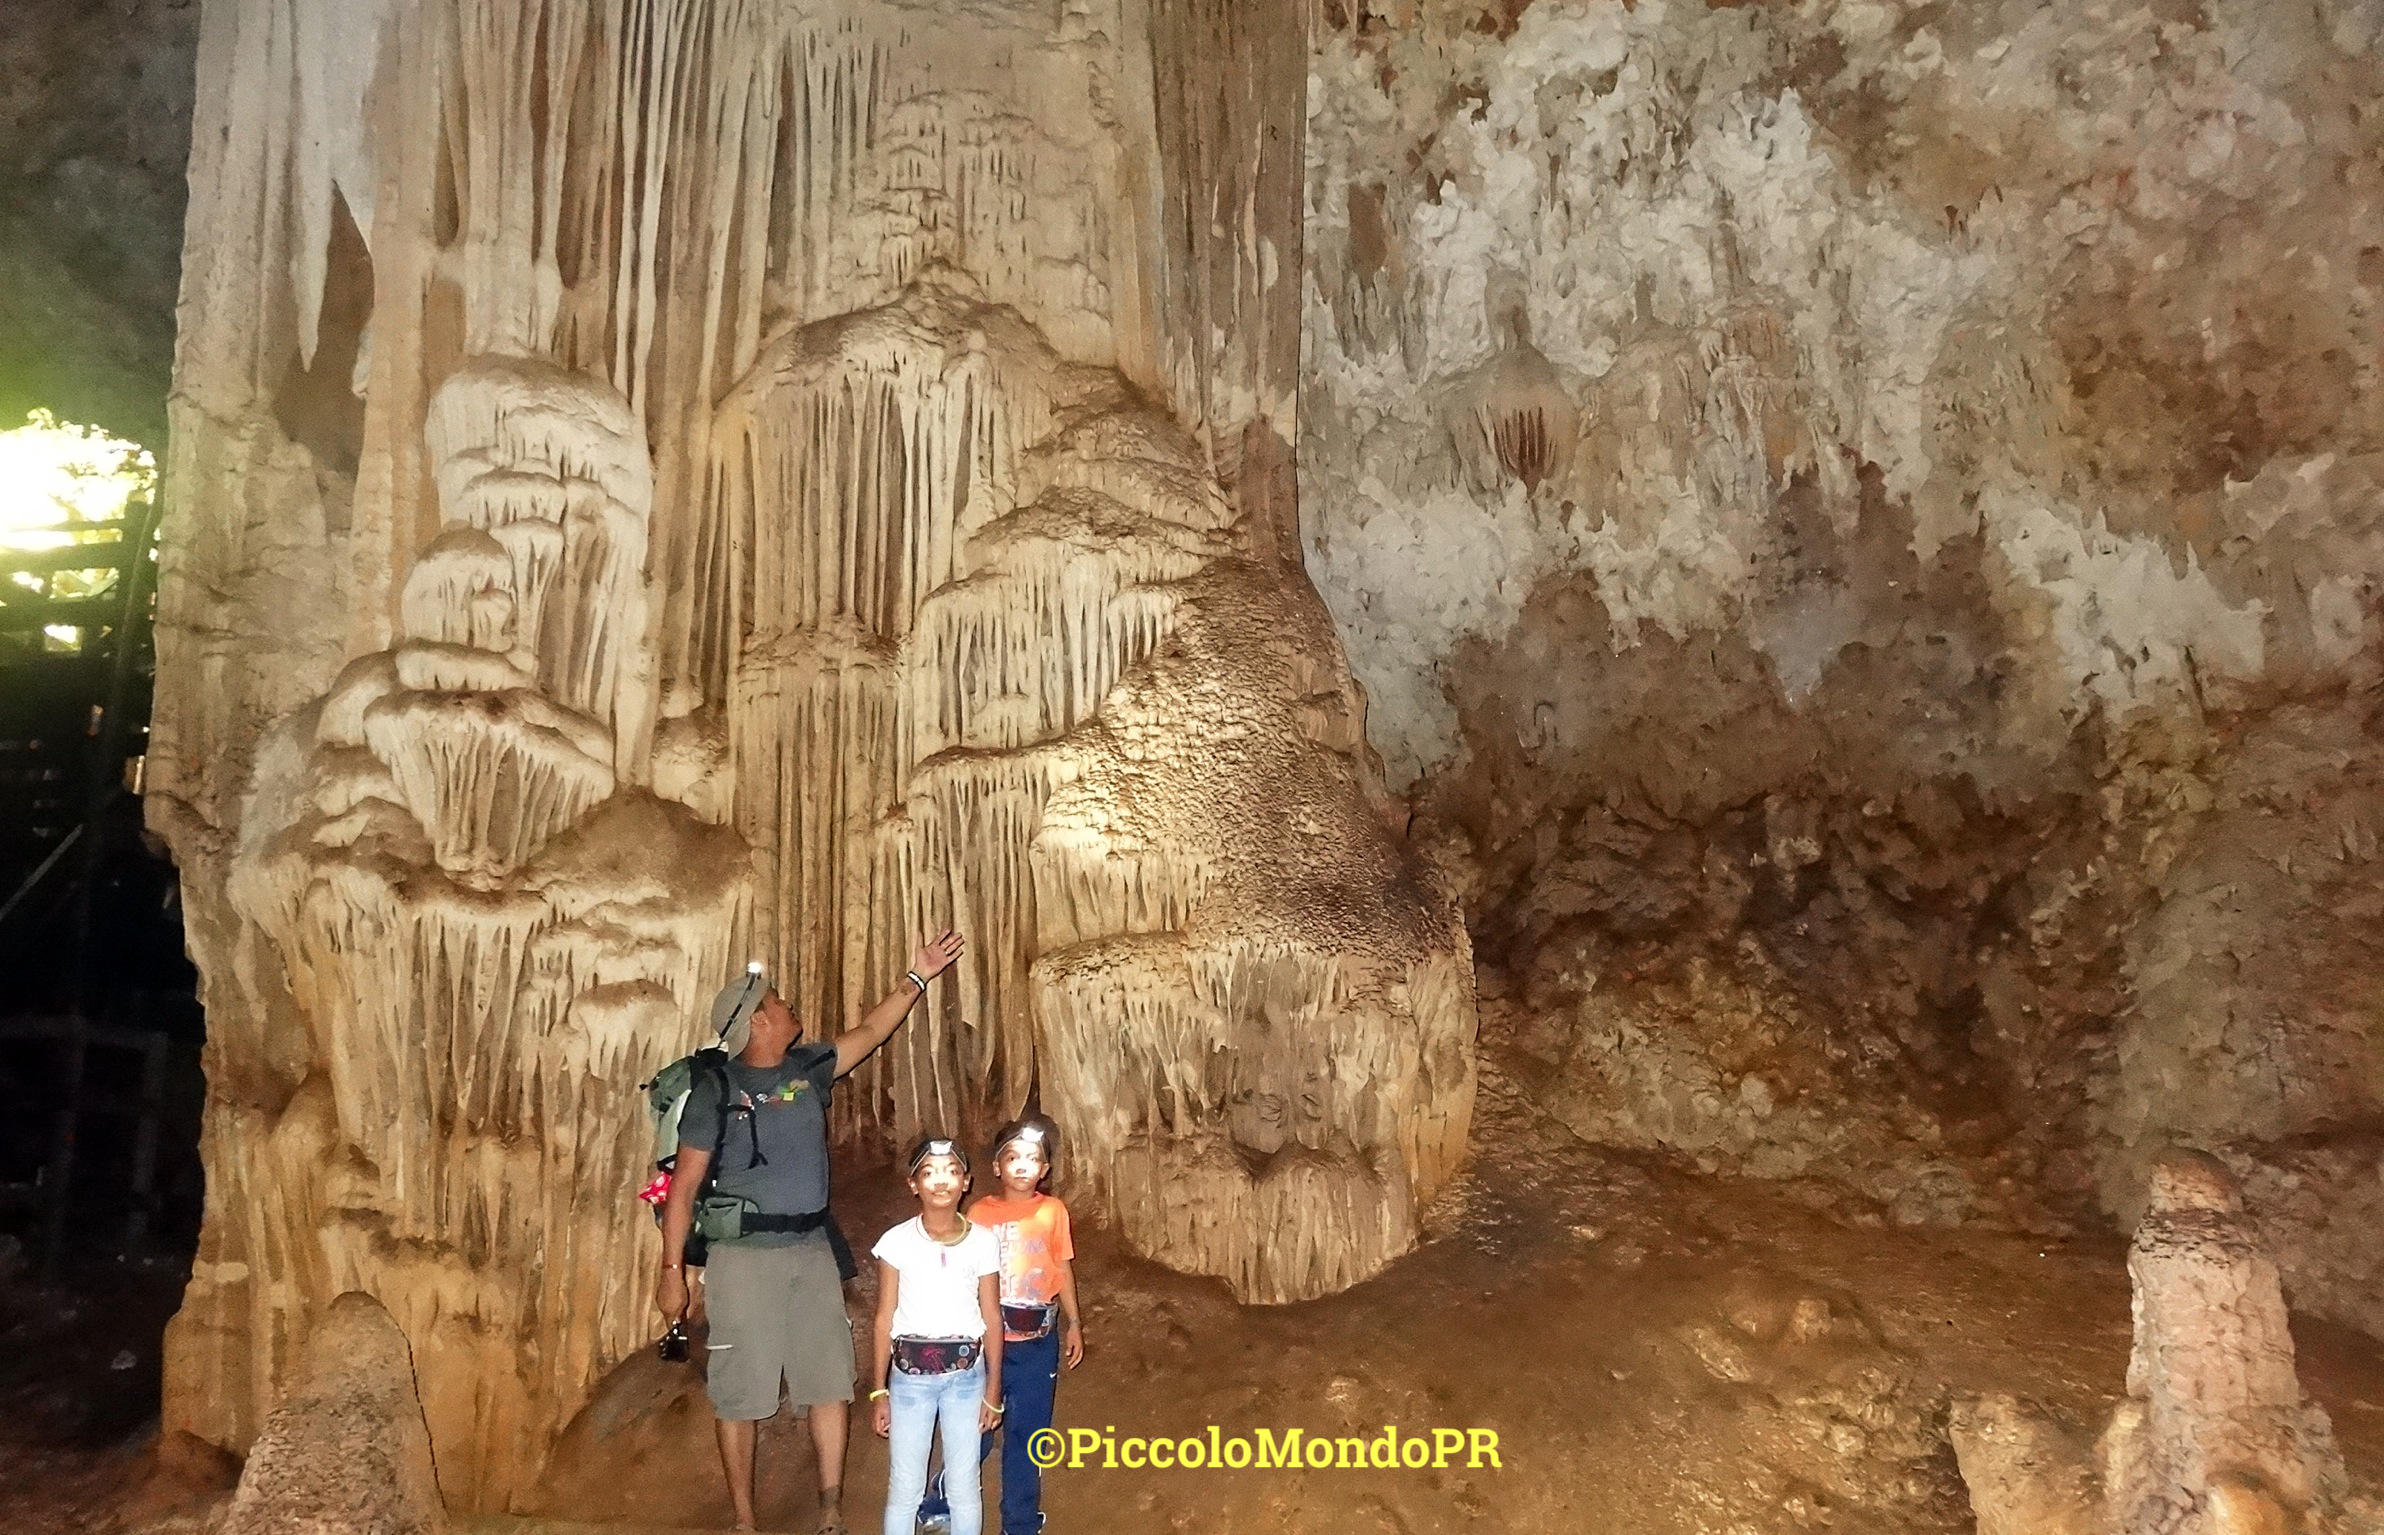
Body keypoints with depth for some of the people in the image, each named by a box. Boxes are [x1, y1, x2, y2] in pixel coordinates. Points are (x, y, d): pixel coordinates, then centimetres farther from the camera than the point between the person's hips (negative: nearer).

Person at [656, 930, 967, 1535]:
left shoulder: (808, 1068, 8)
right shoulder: (716, 1090, -6)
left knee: (829, 1381, 6)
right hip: (745, 1256, -5)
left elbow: (870, 1032, 16)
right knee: (739, 1392, 1)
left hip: (812, 1251, 5)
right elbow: (684, 1184, -6)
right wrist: (672, 1270, -9)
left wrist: (917, 977, 10)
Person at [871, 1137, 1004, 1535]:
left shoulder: (983, 1242, -4)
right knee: (904, 1488, 5)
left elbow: (991, 1319, 1)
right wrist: (879, 1391, 0)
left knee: (965, 1487, 8)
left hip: (966, 1375, 1)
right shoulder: (897, 1242, -6)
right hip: (910, 1376, 0)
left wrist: (993, 1390, 1)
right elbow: (885, 1318, 0)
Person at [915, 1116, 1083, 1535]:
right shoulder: (980, 1213, -3)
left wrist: (1074, 1324, 4)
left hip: (1038, 1342, 1)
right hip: (988, 1338, -1)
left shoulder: (1053, 1211, 0)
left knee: (1026, 1435, 10)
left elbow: (1064, 1270, 6)